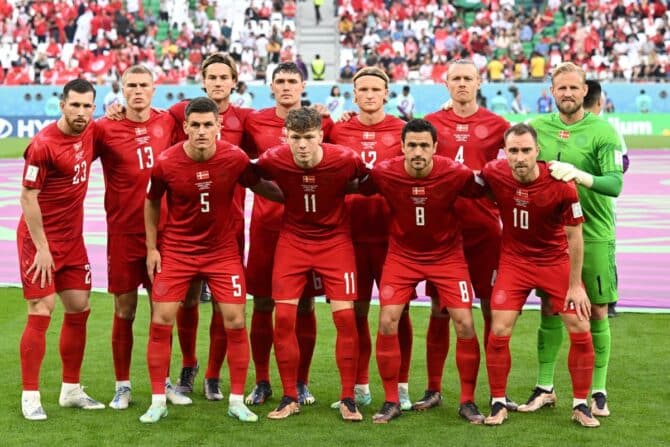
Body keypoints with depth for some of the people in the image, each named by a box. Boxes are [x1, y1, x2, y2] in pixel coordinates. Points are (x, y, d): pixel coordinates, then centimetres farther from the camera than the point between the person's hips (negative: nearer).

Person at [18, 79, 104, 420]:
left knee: (78, 310, 9)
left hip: (73, 239, 7)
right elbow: (27, 197, -16)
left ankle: (71, 390, 21)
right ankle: (30, 396, 1)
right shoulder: (43, 144, -19)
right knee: (41, 313, -8)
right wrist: (41, 248, -17)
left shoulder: (91, 133, 1)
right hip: (40, 238, -7)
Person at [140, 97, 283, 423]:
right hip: (176, 250, 0)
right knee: (161, 322, -4)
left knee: (235, 321, -4)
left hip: (222, 250, 1)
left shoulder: (235, 158, -14)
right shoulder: (166, 163, -15)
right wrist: (151, 247, 1)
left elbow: (259, 186, 6)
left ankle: (237, 401, 10)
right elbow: (152, 202, 3)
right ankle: (158, 401, 8)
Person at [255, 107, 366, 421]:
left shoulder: (345, 160, -20)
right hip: (292, 239, 1)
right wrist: (285, 197, 0)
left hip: (335, 240, -1)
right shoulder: (273, 160, -18)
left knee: (345, 316, -8)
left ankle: (348, 399, 5)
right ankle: (290, 398, 9)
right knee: (283, 317, -5)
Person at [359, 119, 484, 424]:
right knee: (387, 322, -10)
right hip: (402, 255, 1)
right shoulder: (383, 173, -20)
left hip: (447, 255, -1)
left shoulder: (455, 173, -22)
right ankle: (391, 401, 6)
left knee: (465, 324, -7)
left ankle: (468, 401, 10)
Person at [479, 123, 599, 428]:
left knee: (580, 330, -4)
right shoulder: (493, 174, -19)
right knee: (499, 331, -6)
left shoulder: (561, 185, -23)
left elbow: (574, 236, -13)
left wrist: (576, 285, -10)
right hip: (514, 260, 1)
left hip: (556, 261, -1)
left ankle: (580, 405, 12)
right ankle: (498, 403, 11)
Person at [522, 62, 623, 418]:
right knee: (549, 310, 8)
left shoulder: (602, 131, -6)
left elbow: (615, 183, -16)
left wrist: (579, 175, -31)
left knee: (597, 312, 2)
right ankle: (544, 388, 18)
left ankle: (598, 391, 12)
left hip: (594, 235, -3)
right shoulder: (538, 127, 5)